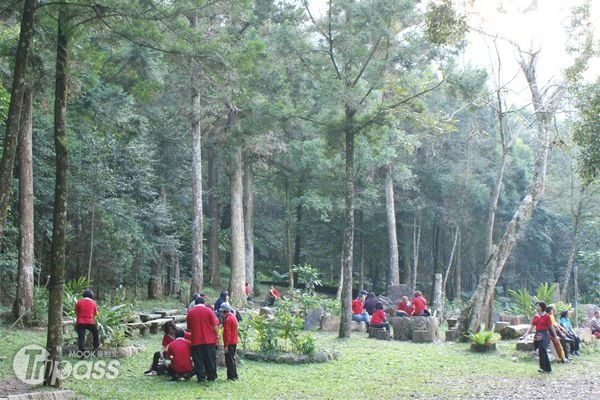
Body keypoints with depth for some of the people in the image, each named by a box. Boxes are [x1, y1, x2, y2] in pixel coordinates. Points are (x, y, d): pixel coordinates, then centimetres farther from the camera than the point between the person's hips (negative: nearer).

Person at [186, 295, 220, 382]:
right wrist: (217, 337, 6)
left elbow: (189, 328, 11)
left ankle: (200, 378, 6)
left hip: (196, 341, 1)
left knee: (198, 361, 6)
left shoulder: (190, 312, 3)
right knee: (210, 360, 8)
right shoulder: (208, 311, -2)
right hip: (209, 340, -1)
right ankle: (211, 377, 11)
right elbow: (215, 326, -4)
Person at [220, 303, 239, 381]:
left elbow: (227, 333, -20)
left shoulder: (227, 319, -17)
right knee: (232, 359, 17)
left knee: (229, 360, -4)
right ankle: (234, 376, 22)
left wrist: (226, 345, -19)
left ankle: (231, 376, -3)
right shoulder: (233, 316, 12)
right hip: (234, 342, 10)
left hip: (229, 343, -10)